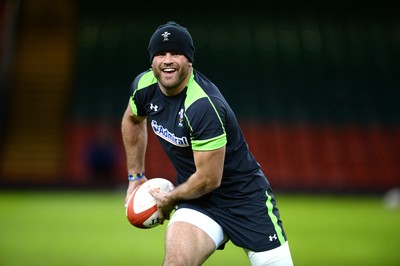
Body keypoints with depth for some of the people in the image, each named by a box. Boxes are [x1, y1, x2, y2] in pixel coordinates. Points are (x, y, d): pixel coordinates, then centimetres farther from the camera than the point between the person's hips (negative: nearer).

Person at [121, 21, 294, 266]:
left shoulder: (203, 106, -28)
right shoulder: (144, 85, -7)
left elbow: (209, 179, -24)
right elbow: (132, 120, 18)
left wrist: (170, 199, -6)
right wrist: (136, 176, 18)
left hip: (245, 197, -4)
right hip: (196, 200, 5)